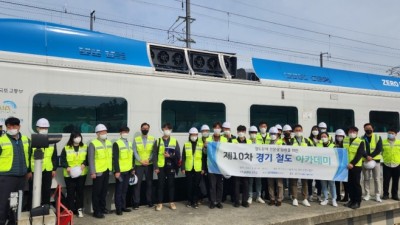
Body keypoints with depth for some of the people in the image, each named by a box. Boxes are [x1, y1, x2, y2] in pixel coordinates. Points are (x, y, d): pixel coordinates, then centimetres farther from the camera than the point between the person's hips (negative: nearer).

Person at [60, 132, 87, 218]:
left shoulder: (85, 147, 5)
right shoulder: (66, 148, 0)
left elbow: (88, 158, 5)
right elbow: (62, 160, -2)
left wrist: (84, 164, -13)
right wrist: (67, 167, -17)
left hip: (82, 174, 1)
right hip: (69, 174, -1)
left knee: (80, 191, 6)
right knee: (70, 192, 3)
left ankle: (79, 209, 17)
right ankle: (71, 210, 14)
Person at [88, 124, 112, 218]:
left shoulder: (109, 143, 10)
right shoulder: (93, 144, -10)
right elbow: (91, 159, -13)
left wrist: (111, 168, 11)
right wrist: (92, 172, -16)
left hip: (107, 171, 6)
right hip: (98, 171, -6)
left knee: (104, 190, 15)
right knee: (97, 191, 2)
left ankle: (102, 207, 29)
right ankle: (96, 211, 11)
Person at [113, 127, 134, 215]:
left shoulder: (130, 144, 13)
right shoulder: (116, 144, -8)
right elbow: (115, 159, -13)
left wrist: (132, 169, 14)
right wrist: (116, 171, -18)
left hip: (128, 171, 6)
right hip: (120, 171, -6)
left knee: (125, 190, 13)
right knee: (119, 190, 2)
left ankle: (123, 206, 23)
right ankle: (118, 208, 11)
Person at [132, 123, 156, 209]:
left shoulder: (152, 139, 2)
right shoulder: (136, 139, 1)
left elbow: (154, 152, -2)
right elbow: (134, 152, -3)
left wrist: (149, 160, -14)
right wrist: (141, 161, -13)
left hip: (149, 165, 1)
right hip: (139, 165, -1)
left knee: (149, 183, 9)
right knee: (137, 184, 1)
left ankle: (149, 201, 21)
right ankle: (136, 203, 9)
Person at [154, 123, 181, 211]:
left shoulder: (174, 141, 5)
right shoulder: (158, 141, 3)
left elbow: (178, 154, 1)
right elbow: (155, 155, 0)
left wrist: (170, 156, -14)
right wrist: (155, 167, -7)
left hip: (171, 166, 1)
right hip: (161, 166, -1)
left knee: (171, 184, 8)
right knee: (160, 185, 4)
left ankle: (171, 202, 20)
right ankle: (159, 203, 14)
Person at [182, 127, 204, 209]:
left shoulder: (201, 145, 3)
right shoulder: (186, 144, 4)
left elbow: (203, 157, 5)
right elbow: (183, 158, 4)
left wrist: (203, 168, 1)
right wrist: (183, 168, -2)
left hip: (198, 169, 0)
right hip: (188, 169, 0)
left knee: (196, 185, 3)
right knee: (189, 185, 7)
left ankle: (195, 201, 12)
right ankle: (189, 201, 19)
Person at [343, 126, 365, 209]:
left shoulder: (360, 142, -5)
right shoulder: (344, 140, 9)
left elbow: (359, 155, -13)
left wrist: (352, 163, -23)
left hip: (356, 166, -4)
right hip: (347, 165, 4)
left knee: (356, 184, 0)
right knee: (349, 184, 10)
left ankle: (357, 202, 9)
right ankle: (352, 200, 21)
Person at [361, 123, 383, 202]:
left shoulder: (378, 137, 3)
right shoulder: (362, 139, 4)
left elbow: (379, 149, -6)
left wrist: (371, 156, -17)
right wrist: (366, 156, -20)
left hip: (376, 160, -1)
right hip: (365, 161, 1)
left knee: (377, 179, 2)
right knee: (366, 179, 6)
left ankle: (377, 195, 10)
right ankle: (367, 194, 15)